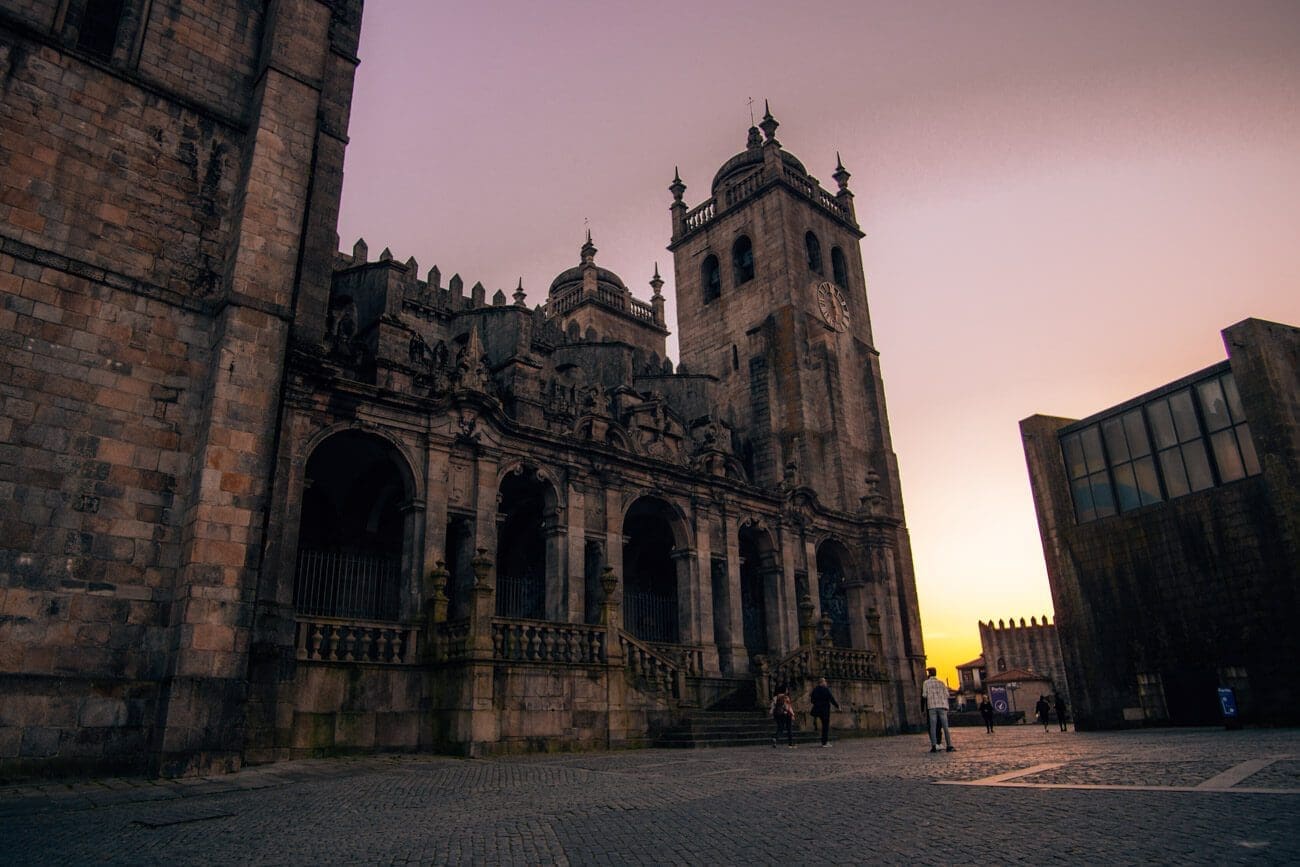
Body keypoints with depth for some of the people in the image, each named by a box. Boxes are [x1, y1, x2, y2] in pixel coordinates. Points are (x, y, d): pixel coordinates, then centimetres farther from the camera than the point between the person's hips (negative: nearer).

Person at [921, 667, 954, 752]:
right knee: (945, 727, 3)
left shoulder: (926, 683, 6)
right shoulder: (941, 682, 11)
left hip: (932, 707, -1)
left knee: (933, 727, -1)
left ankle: (934, 746, -9)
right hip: (942, 705, 1)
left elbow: (924, 695, 0)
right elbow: (947, 695, 5)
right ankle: (949, 746, -4)